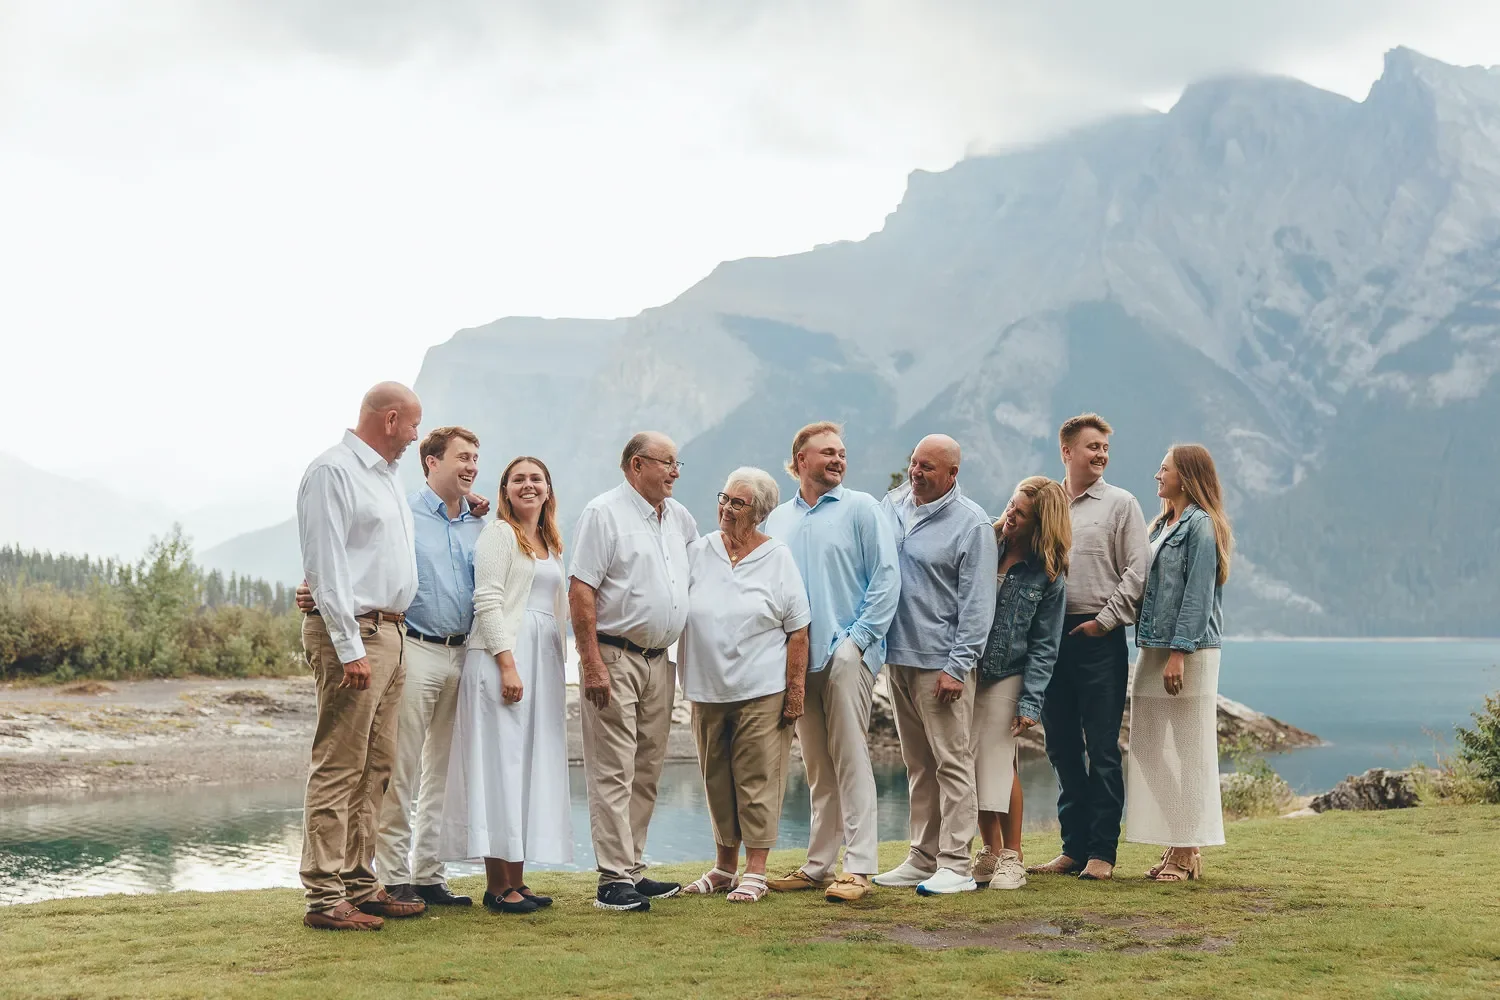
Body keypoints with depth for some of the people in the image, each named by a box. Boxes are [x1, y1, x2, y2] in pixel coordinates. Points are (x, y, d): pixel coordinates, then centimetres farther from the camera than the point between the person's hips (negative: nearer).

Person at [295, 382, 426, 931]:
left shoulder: (385, 476, 20)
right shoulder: (332, 471, -9)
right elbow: (326, 566, -16)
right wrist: (350, 649, -20)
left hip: (390, 635, 10)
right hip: (351, 635, -10)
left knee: (375, 768, 10)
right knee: (338, 768, -9)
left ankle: (359, 885, 16)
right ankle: (325, 897, -7)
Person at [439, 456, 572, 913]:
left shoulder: (551, 544, 20)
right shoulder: (499, 534, -3)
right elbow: (487, 601, -12)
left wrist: (556, 667, 16)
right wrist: (507, 665, -20)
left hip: (544, 660, 8)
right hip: (503, 656, -8)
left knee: (532, 764, 7)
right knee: (502, 761, -8)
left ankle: (517, 879, 11)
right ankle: (496, 886, -5)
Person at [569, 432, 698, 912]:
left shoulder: (680, 518, 15)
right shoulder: (604, 512, -7)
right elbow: (581, 591, -13)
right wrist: (591, 663, -18)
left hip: (661, 660, 8)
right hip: (614, 656, -7)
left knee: (646, 772, 10)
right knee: (612, 772, -8)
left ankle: (633, 870, 17)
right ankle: (614, 880, -7)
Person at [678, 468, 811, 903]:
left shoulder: (777, 557, 0)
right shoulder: (698, 552, 7)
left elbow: (798, 630, -1)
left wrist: (795, 689, -7)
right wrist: (683, 679, 5)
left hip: (762, 691, -4)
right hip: (707, 689, 4)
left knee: (757, 780, -2)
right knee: (717, 781, 10)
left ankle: (755, 872, 5)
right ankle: (724, 866, 22)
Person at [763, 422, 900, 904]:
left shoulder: (860, 508, 3)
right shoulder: (777, 519, 16)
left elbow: (887, 576, -3)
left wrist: (859, 637, -9)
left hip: (845, 654, -5)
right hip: (797, 659, 5)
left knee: (850, 760, -7)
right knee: (817, 769, 9)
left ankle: (858, 868, -6)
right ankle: (818, 865, 14)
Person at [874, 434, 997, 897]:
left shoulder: (971, 523, -8)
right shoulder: (892, 506, 9)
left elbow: (977, 603, -10)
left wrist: (958, 665, -14)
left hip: (941, 662, -6)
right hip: (898, 655, 6)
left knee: (951, 762, -5)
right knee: (917, 765, 12)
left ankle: (955, 865, -2)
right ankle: (923, 858, 18)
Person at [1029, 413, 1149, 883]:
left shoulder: (1120, 504, 3)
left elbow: (1138, 571, -3)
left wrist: (1106, 619, -8)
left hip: (1099, 638, -4)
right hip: (1052, 635, 4)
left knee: (1102, 749, -3)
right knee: (1061, 747, 8)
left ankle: (1102, 852, 2)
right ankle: (1073, 848, 17)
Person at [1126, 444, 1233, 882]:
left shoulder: (1201, 526, -8)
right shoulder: (1162, 526, 18)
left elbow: (1198, 594, -15)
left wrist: (1179, 652, -20)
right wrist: (1151, 652, 13)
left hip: (1189, 652, -9)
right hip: (1154, 649, 9)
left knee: (1186, 749, -4)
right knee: (1154, 749, 9)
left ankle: (1188, 853, 1)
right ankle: (1174, 848, 15)